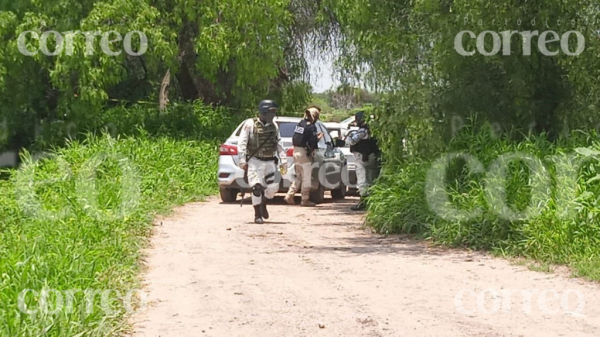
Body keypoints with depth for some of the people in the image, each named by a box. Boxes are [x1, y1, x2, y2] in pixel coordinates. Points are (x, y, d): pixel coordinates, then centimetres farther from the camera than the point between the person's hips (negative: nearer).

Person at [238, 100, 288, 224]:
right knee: (257, 187, -11)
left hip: (270, 161, 5)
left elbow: (279, 144, 13)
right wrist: (242, 160, -13)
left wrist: (283, 160, 7)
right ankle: (258, 215, -1)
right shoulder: (250, 124, -7)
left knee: (273, 187, -1)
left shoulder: (274, 126, 9)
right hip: (255, 161, -5)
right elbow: (242, 143, -8)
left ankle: (263, 204, 29)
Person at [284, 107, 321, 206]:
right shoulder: (311, 127, -13)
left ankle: (289, 196, 11)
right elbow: (313, 142, -18)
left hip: (296, 151, 8)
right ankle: (305, 200, 4)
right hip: (304, 153, -8)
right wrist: (318, 138, 3)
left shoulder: (299, 124, 10)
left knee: (298, 176, 17)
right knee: (307, 178, 1)